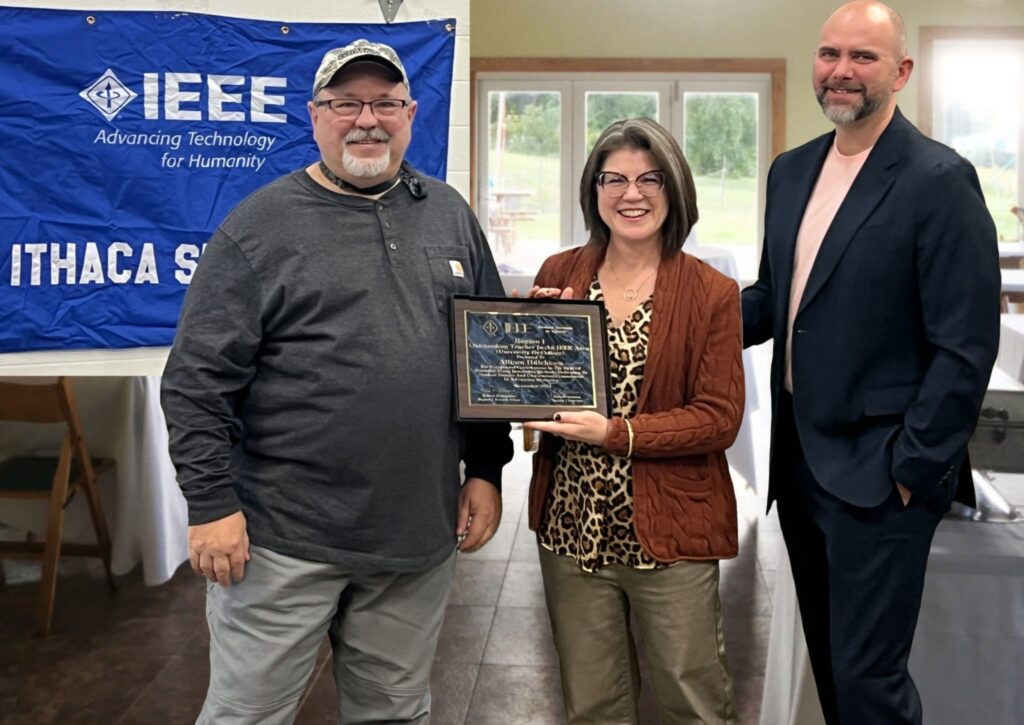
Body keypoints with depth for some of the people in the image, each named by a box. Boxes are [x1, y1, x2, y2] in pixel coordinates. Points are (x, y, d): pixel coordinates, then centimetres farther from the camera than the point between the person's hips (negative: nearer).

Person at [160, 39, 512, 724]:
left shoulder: (451, 216, 8)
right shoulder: (260, 225, -4)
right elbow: (199, 379, -6)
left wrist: (486, 469, 9)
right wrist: (212, 504, -10)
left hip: (419, 536, 4)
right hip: (283, 540, -3)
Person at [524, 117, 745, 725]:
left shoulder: (711, 293, -6)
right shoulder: (559, 275, 3)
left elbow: (720, 417, -9)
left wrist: (616, 433, -19)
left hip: (669, 530, -3)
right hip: (570, 525, 3)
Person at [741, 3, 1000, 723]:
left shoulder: (940, 179, -12)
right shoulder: (792, 170, 9)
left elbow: (966, 346, -14)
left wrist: (914, 468, -15)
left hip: (879, 472, -7)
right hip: (800, 458, 7)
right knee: (828, 659, 20)